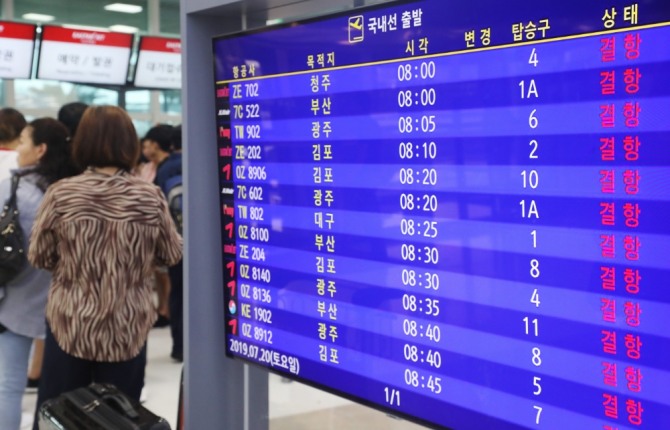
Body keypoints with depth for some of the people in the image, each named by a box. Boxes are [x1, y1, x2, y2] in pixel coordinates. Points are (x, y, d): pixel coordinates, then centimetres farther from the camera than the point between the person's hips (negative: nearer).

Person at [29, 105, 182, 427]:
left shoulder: (60, 194, -10)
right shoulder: (150, 197, -8)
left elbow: (39, 258, 0)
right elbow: (172, 255, 3)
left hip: (69, 326, 0)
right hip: (127, 330, 0)